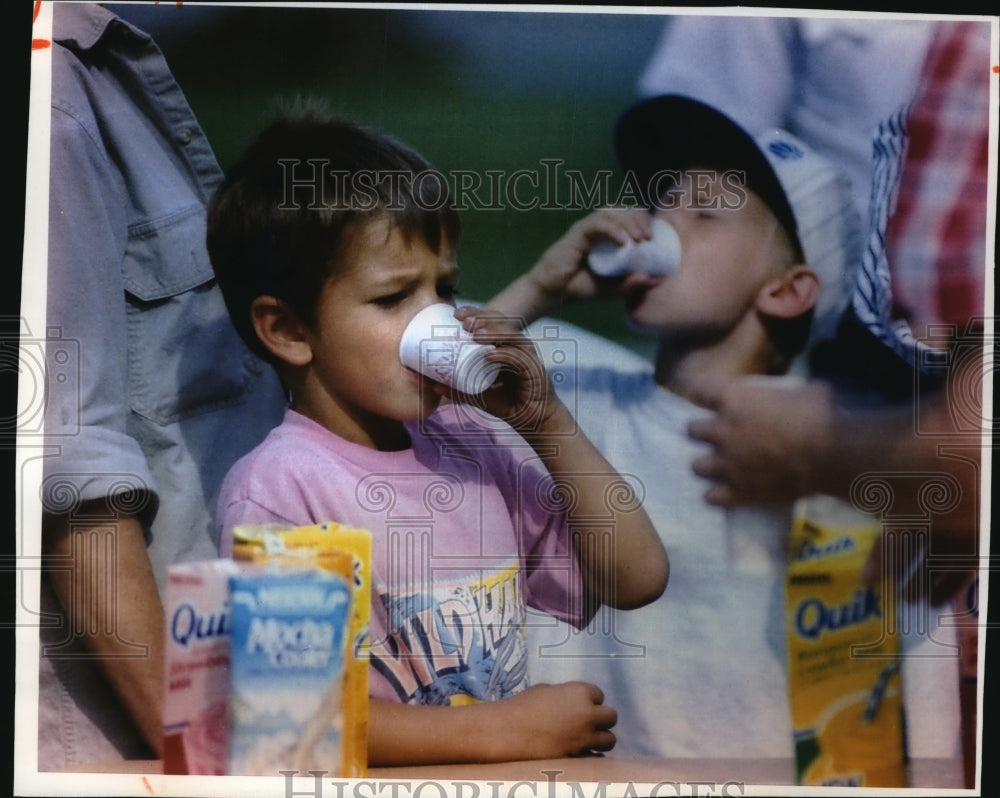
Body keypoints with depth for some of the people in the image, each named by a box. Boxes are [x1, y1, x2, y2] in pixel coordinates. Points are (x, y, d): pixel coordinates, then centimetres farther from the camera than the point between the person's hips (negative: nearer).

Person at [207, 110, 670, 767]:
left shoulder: (477, 445, 9)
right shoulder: (275, 489, -8)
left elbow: (638, 579, 10)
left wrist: (548, 423, 1)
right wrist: (504, 727, -14)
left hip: (509, 774, 5)